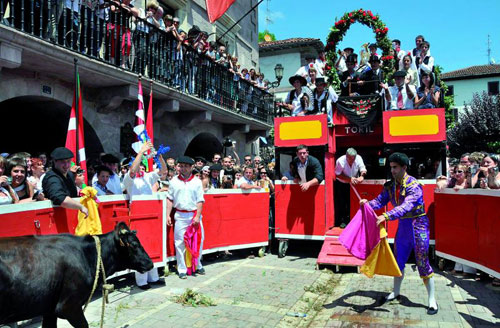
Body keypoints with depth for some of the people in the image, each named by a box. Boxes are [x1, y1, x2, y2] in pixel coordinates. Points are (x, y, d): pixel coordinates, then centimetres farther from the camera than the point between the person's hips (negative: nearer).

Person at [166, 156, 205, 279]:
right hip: (180, 216, 0)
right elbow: (170, 199, 6)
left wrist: (197, 216, -9)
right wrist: (168, 215, -1)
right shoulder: (174, 181, 5)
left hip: (194, 214, 0)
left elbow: (200, 200, 0)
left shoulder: (197, 182, 3)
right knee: (180, 243, 1)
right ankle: (182, 270, 12)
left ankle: (197, 265, 25)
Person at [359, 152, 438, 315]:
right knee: (398, 260, 15)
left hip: (417, 224, -7)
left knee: (422, 262, -3)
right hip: (403, 224, 7)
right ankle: (396, 292, 32)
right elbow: (380, 200, -7)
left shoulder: (413, 185, -22)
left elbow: (406, 207, -34)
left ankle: (432, 300, 11)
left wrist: (386, 216, -44)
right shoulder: (390, 185, 0)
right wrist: (368, 203, -27)